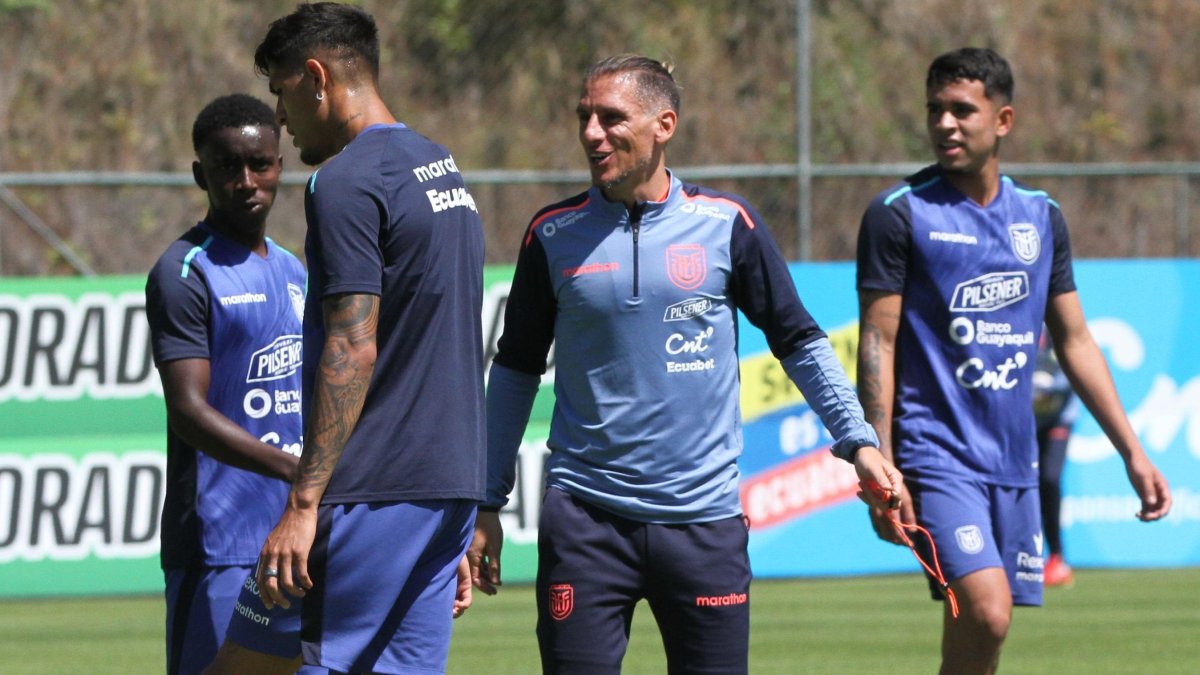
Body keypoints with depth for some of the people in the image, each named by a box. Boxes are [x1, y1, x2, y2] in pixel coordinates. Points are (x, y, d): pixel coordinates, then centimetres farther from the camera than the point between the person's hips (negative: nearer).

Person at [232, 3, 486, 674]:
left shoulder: (348, 182, -11)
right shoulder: (445, 170, 19)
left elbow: (353, 349, -19)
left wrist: (302, 504, -21)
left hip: (374, 491, -9)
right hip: (449, 484, 9)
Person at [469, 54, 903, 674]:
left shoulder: (725, 224, 1)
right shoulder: (554, 235, 4)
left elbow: (799, 342, 10)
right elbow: (516, 368, 12)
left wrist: (858, 441, 1)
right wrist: (487, 504, 11)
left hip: (704, 520, 0)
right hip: (584, 520, 0)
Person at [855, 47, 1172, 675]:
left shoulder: (1040, 216, 11)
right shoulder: (900, 213, -4)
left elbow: (1075, 341, 17)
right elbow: (877, 344, -6)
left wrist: (1132, 453, 13)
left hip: (1014, 462, 5)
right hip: (938, 453, -5)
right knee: (985, 615, -22)